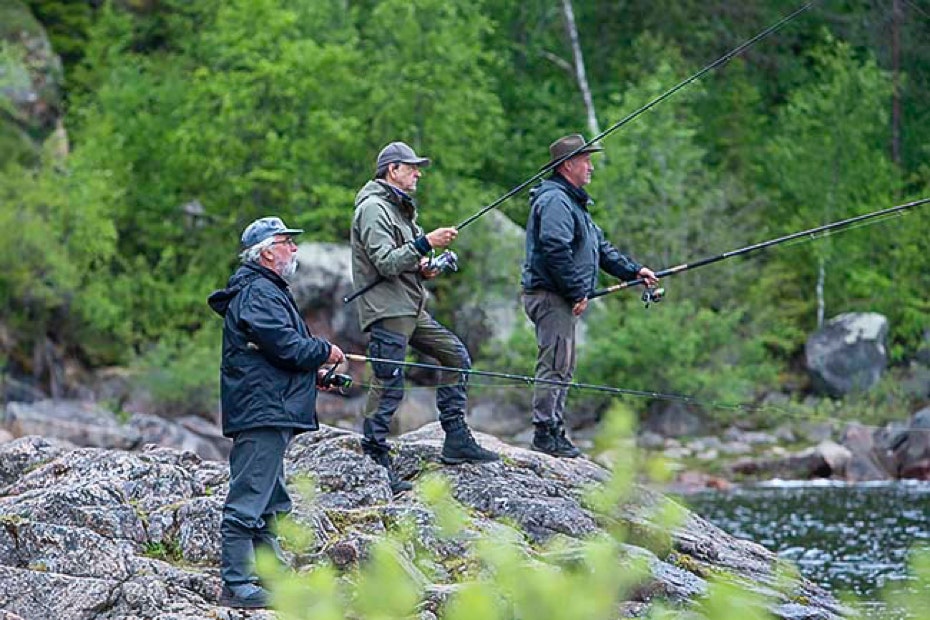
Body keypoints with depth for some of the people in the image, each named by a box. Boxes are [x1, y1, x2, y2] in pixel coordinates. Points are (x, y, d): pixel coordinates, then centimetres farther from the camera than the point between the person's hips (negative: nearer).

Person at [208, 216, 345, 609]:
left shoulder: (265, 290, 23)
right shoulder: (259, 293, -13)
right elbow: (286, 346, -21)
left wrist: (315, 374, 17)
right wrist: (326, 353, -4)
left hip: (269, 413, 12)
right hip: (262, 413, -12)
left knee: (268, 502, 17)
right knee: (248, 500, -11)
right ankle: (237, 586, -12)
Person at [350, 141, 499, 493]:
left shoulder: (398, 208, 21)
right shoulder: (373, 208, -12)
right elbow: (385, 263, -21)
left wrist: (421, 268, 7)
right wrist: (425, 243, -22)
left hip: (411, 310, 10)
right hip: (386, 311, -10)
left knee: (455, 355, 10)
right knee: (388, 385, -10)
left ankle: (456, 440, 12)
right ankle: (374, 461, -5)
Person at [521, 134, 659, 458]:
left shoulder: (572, 201, 22)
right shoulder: (555, 200, -14)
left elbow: (600, 246, 27)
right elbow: (555, 249, -24)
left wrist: (633, 270, 21)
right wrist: (577, 292, -20)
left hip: (563, 298, 11)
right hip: (550, 295, -11)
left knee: (564, 366, 13)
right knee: (555, 365, -11)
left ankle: (554, 432, 16)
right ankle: (545, 432, -10)